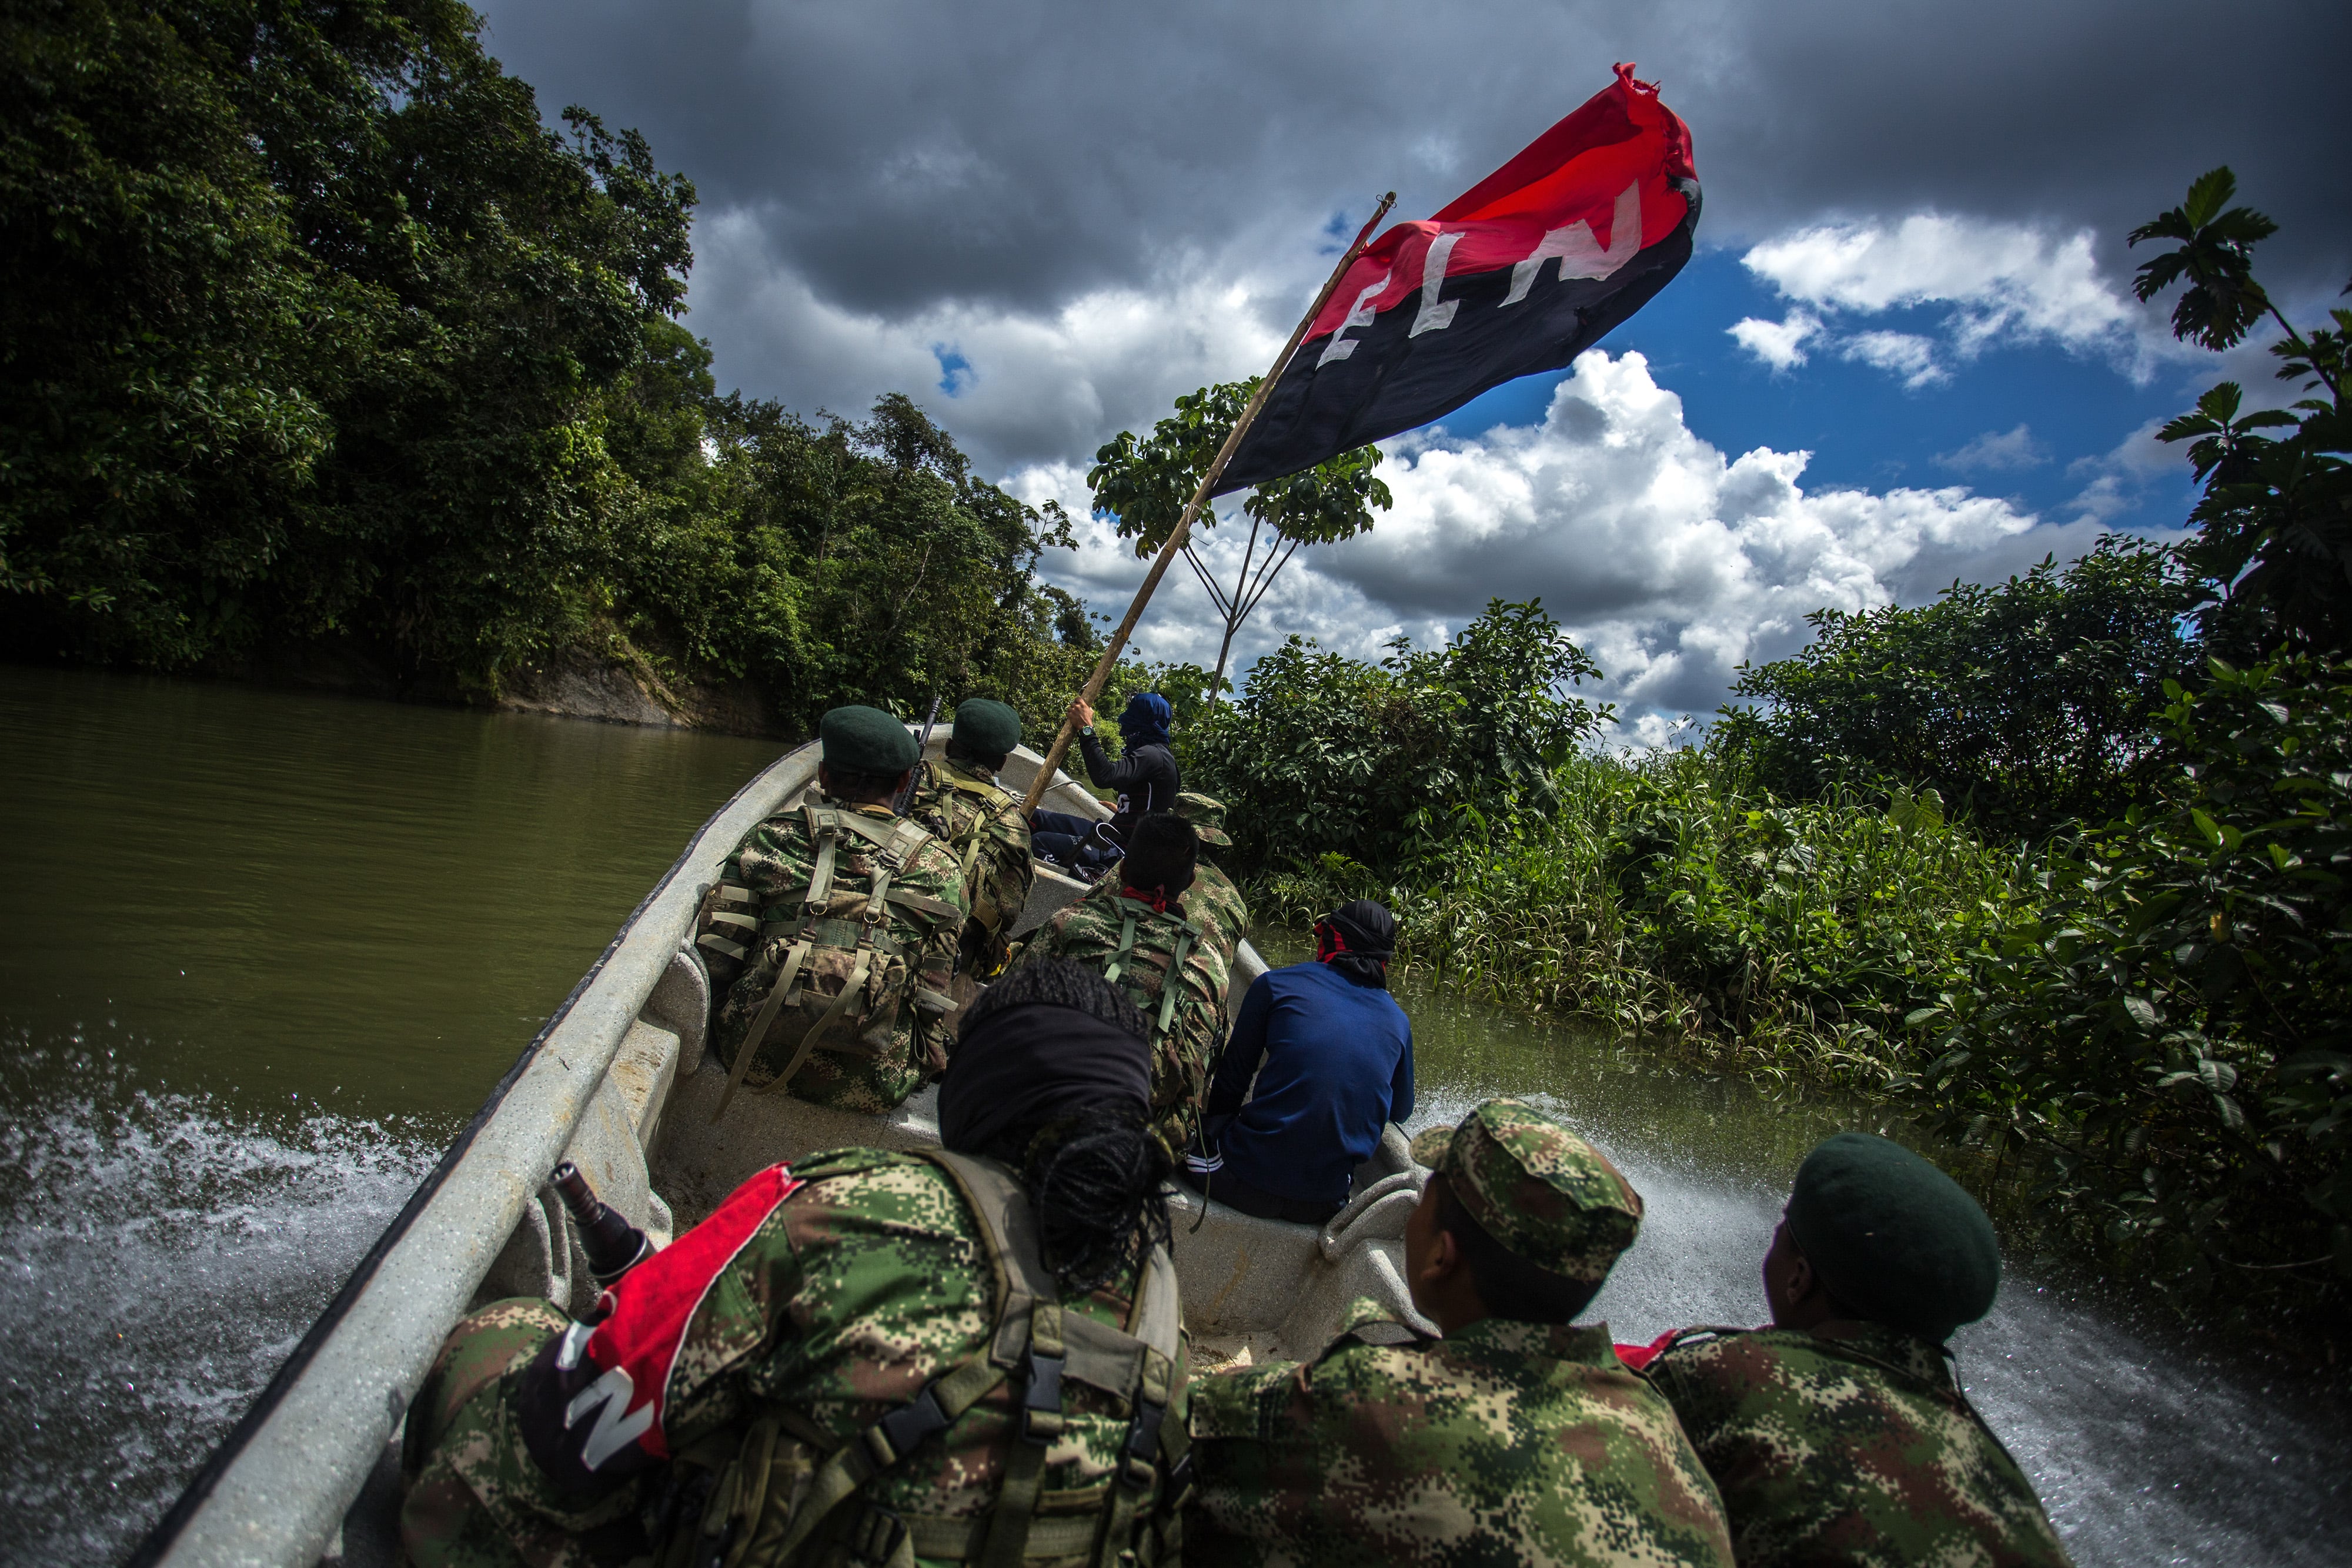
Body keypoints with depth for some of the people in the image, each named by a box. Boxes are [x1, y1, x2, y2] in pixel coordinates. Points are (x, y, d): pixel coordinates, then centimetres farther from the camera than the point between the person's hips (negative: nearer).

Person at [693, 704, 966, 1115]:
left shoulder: (769, 838, -1)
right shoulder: (940, 865, -2)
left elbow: (715, 960, -1)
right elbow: (934, 993, 1)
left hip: (756, 1061, 3)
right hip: (872, 1088, -2)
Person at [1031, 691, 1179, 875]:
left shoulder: (1154, 755, -18)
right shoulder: (1156, 753, 15)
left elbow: (1104, 777, -32)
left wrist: (1086, 728, -26)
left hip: (1121, 851, -11)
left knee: (1039, 843, -27)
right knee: (1035, 818, 10)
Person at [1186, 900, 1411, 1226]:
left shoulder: (1276, 985, -3)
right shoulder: (1397, 1021, 5)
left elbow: (1231, 1080, 4)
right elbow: (1401, 1112, 20)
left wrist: (1216, 1131, 23)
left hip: (1251, 1182, -4)